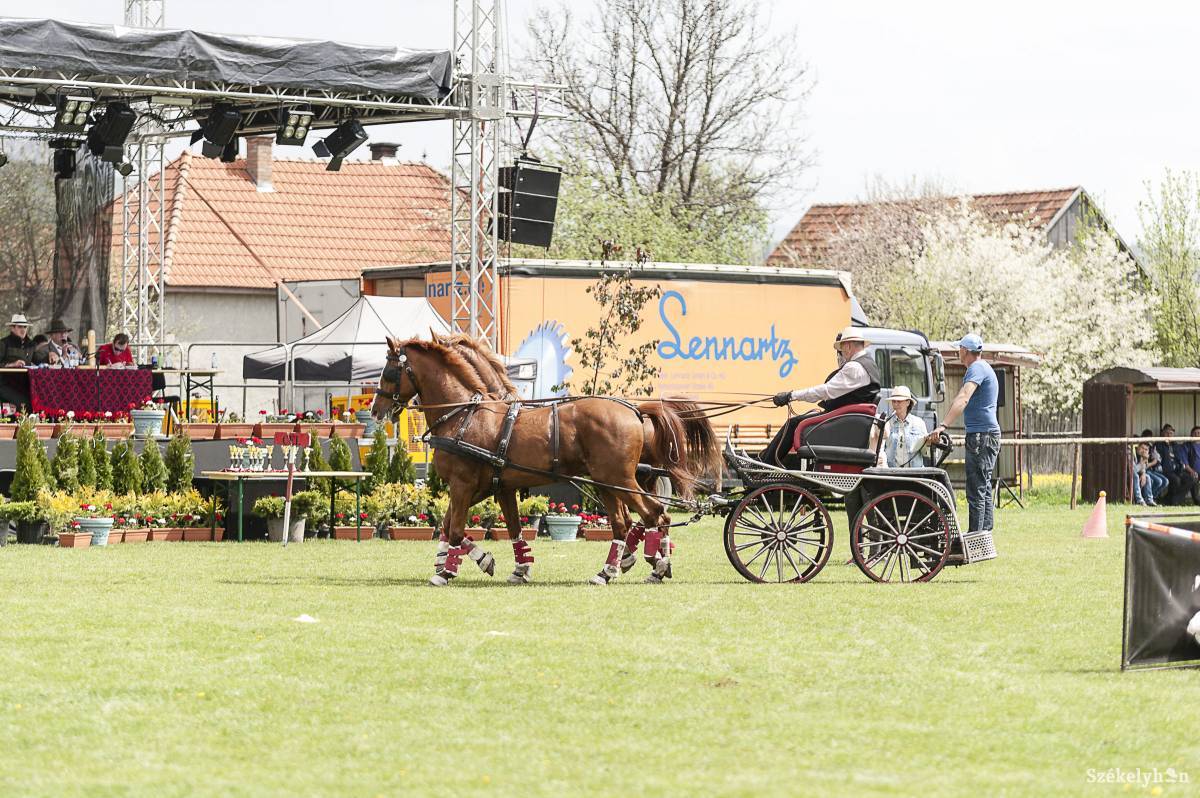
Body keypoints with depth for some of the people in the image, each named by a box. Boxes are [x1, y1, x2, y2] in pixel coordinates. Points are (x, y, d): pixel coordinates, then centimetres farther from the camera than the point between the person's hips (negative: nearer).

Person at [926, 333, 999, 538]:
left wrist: (943, 426, -39)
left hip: (981, 436, -10)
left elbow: (963, 399, -29)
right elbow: (960, 399, 29)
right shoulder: (983, 368, 20)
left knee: (976, 490, -11)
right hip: (989, 434, 10)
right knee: (984, 489, 12)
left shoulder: (977, 369, -13)